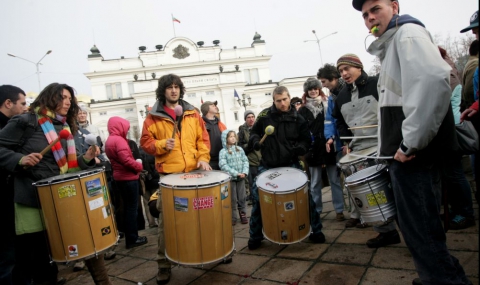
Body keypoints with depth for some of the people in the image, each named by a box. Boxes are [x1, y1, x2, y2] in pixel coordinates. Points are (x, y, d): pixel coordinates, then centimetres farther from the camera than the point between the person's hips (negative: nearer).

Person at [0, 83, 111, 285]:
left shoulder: (66, 127, 13)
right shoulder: (26, 121, -6)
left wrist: (85, 159, -2)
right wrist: (20, 160, -24)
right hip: (32, 201, -5)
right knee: (33, 257, 5)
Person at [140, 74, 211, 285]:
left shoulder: (192, 113, 11)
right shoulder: (154, 116, 3)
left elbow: (203, 138, 9)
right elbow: (145, 142, 2)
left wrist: (203, 158, -4)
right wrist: (162, 145, -15)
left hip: (193, 172, 3)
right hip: (168, 174, -2)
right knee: (166, 220, 1)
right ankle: (164, 264, 13)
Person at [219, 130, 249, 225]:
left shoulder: (240, 149, 7)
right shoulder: (223, 151, -7)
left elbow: (245, 161, 5)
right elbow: (223, 165, -17)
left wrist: (244, 172, -12)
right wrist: (236, 173, -21)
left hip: (241, 177, 4)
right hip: (230, 178, -4)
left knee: (242, 198, 12)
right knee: (232, 199, 3)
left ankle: (243, 215, 26)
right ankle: (233, 217, 15)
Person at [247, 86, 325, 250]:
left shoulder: (298, 119, -2)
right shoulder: (265, 115, -2)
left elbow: (306, 141, 4)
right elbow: (254, 132, 11)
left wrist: (299, 148, -17)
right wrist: (255, 141, -11)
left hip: (291, 165, 0)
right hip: (268, 166, 1)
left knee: (305, 194, -4)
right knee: (256, 197, -1)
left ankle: (316, 231, 18)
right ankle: (255, 236, 18)